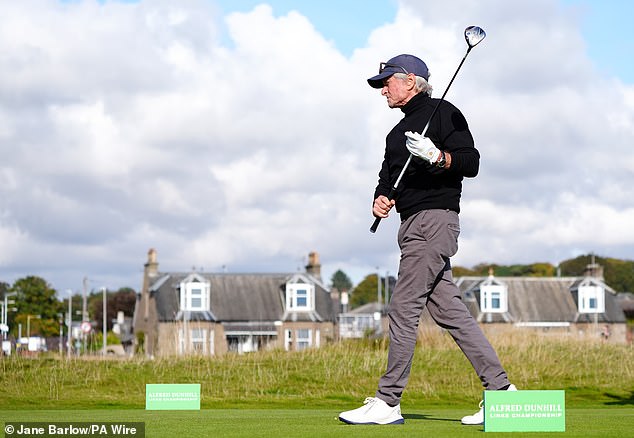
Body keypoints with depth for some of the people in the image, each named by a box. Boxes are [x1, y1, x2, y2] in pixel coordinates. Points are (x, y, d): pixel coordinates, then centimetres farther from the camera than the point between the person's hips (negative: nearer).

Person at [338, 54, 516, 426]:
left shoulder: (444, 113, -1)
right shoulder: (398, 133, 26)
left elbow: (471, 162, -9)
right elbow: (389, 177, 23)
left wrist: (437, 156, -26)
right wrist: (381, 199, 2)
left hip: (435, 219, -9)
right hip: (413, 225, 9)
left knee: (404, 308, -12)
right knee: (450, 311, 5)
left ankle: (388, 401, -11)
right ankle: (499, 387, 7)